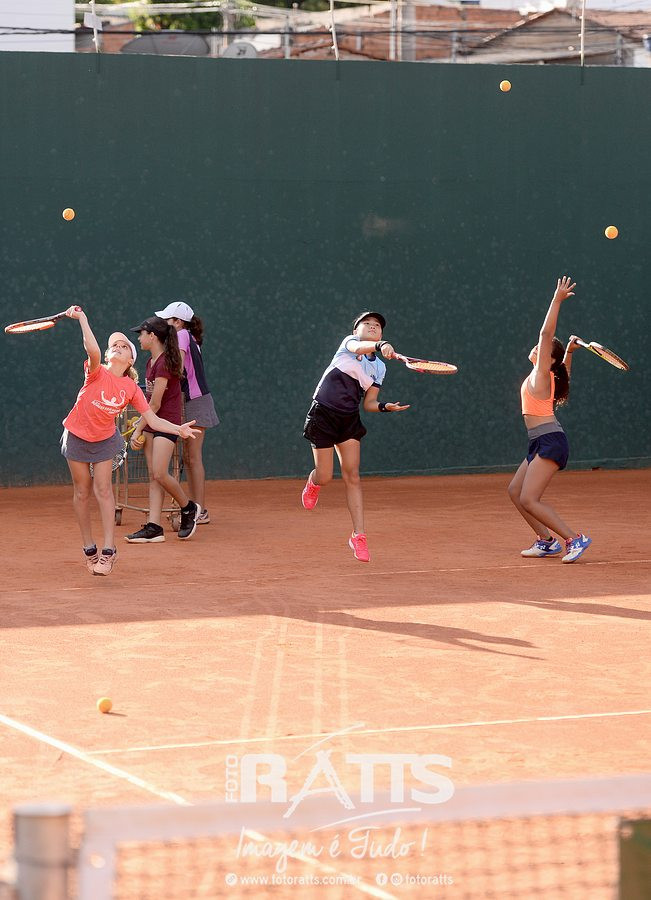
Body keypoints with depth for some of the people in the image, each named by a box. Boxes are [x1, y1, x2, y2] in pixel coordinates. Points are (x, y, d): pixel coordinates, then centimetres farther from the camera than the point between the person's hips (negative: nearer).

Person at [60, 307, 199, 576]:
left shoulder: (131, 389, -8)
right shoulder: (97, 373, -18)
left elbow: (152, 419, -8)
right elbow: (93, 351, -40)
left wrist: (178, 429, -21)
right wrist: (82, 319, -44)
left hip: (104, 439, 1)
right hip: (77, 436, -1)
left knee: (103, 489, -8)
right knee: (82, 491, 5)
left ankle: (108, 549, -7)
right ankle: (89, 548, 17)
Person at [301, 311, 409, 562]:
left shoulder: (379, 368, 9)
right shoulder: (349, 342, -5)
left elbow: (369, 403, 9)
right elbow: (360, 347, -31)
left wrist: (386, 407, -14)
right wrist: (381, 346, -52)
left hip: (349, 419, 4)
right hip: (323, 413, -4)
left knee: (352, 476, -6)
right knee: (325, 477, -1)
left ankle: (358, 536, -5)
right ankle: (312, 483, 39)